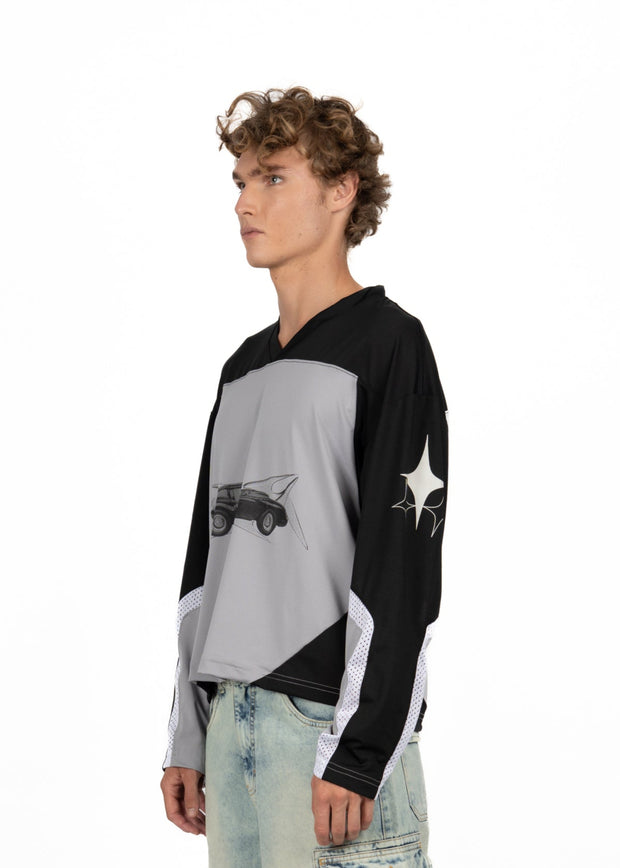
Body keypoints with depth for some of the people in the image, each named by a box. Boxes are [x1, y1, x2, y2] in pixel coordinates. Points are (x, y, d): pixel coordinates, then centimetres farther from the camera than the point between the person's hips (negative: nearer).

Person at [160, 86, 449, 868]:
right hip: (233, 719, 7)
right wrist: (188, 738, 14)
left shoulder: (388, 344, -5)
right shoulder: (244, 368, 18)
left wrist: (359, 752, -18)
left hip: (333, 721, -7)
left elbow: (402, 565, -13)